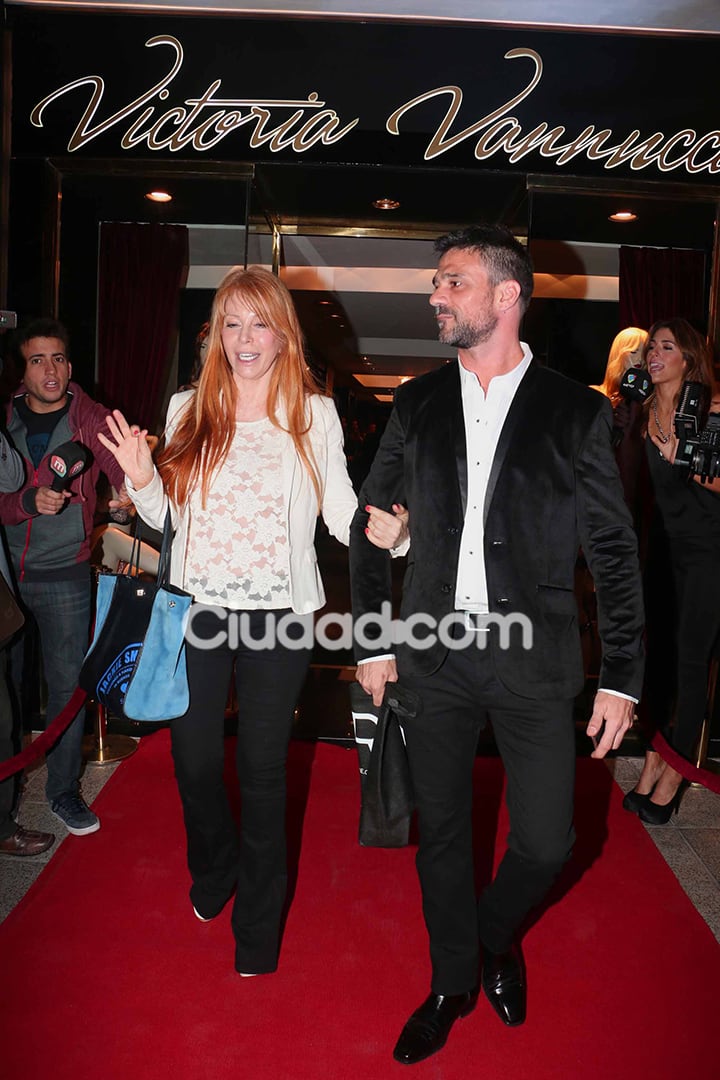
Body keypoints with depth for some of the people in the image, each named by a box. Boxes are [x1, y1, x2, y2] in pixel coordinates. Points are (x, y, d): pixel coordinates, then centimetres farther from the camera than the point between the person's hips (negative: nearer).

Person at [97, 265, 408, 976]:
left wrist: (380, 530, -23)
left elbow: (342, 512, -3)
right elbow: (164, 516, 9)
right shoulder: (189, 410, 5)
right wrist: (142, 478, -11)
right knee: (195, 760, 10)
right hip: (196, 609, 2)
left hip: (276, 615, -2)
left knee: (263, 769, 9)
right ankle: (214, 870, 44)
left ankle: (259, 919, 31)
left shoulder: (313, 414, 0)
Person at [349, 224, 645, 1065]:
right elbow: (368, 526, 10)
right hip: (434, 653, 2)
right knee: (440, 834, 13)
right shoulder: (417, 404, 4)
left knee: (545, 843, 5)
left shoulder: (577, 412, -3)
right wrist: (371, 641, 6)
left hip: (533, 660, -2)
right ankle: (452, 982, 38)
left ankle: (496, 937, 40)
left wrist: (622, 677, -3)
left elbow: (614, 553, -1)